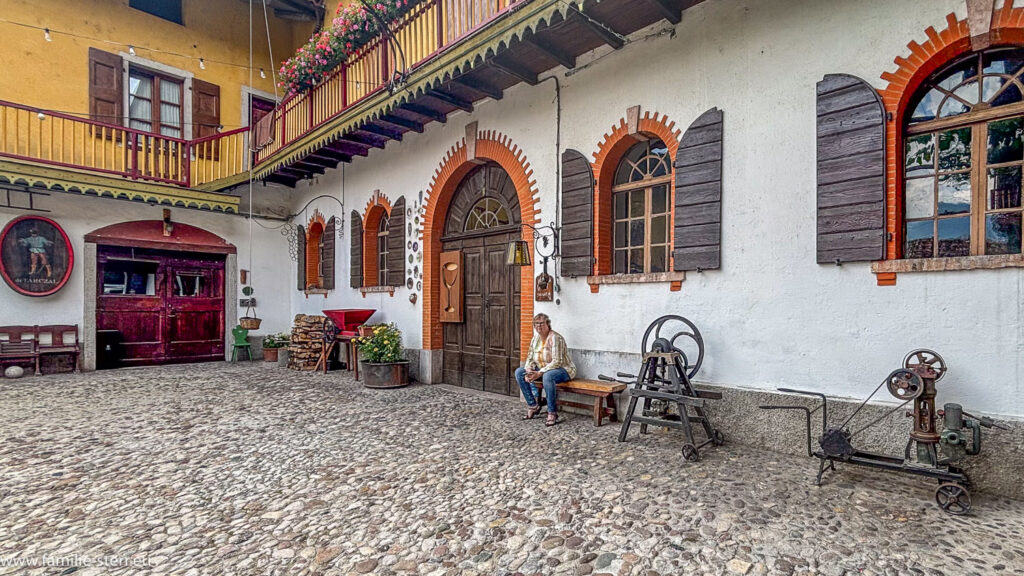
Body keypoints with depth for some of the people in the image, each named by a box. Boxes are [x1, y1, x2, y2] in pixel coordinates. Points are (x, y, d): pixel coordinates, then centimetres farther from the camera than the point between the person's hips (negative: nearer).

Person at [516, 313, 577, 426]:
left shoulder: (555, 338, -19)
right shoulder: (535, 338, 5)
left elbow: (557, 362, -25)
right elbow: (530, 358, 7)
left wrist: (540, 373, -31)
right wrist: (529, 370, -14)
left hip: (563, 369, -8)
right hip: (542, 369, 8)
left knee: (547, 376, -40)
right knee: (519, 372, -6)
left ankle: (552, 413, -27)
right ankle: (533, 406, -1)